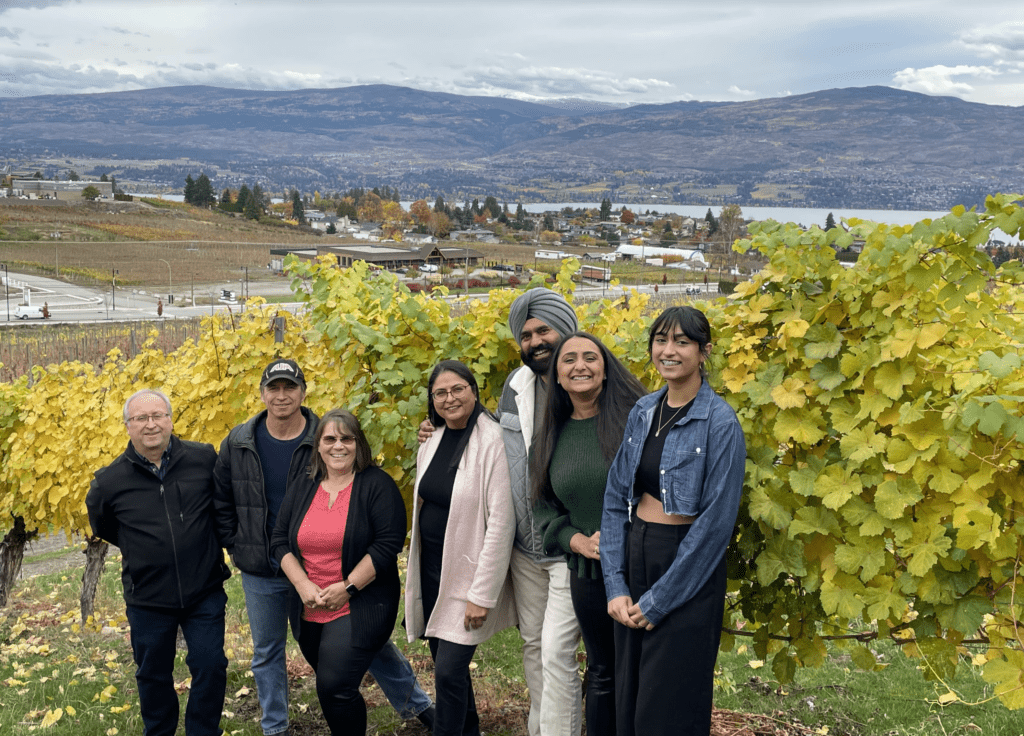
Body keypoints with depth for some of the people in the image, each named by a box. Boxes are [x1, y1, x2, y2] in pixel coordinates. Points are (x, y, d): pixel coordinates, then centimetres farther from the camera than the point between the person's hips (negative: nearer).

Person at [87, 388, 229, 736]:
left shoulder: (205, 459, -7)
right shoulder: (110, 480, -6)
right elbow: (102, 526, 14)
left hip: (205, 592, 0)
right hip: (147, 599, 1)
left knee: (210, 667, 3)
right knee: (153, 675, 15)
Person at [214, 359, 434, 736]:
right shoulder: (238, 443, -1)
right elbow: (222, 501, 10)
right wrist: (235, 546, 5)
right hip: (261, 573, 3)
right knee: (267, 653, 16)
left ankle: (417, 705, 20)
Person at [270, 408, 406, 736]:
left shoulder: (377, 484, -7)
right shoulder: (303, 488, 9)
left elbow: (389, 543, -14)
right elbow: (279, 540, 7)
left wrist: (347, 587, -17)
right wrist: (303, 585, -8)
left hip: (359, 607, -5)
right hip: (309, 610, 5)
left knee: (335, 687, -14)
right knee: (330, 686, 13)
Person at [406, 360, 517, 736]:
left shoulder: (492, 442, -16)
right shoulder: (432, 441, 6)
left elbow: (501, 522, -19)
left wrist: (482, 594, -19)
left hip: (467, 571, -7)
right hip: (431, 565, 7)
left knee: (448, 670, -9)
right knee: (444, 662, 15)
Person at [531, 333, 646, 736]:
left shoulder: (636, 416, -7)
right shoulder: (553, 437, 7)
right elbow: (546, 508, 12)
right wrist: (578, 541, -6)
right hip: (588, 572, 4)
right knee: (602, 673, 17)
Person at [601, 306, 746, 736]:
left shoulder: (719, 422, -12)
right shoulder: (643, 411, 6)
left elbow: (716, 521, -16)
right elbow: (616, 499, 6)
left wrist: (658, 601, -14)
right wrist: (616, 586, -3)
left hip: (687, 571, -6)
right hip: (633, 556, 6)